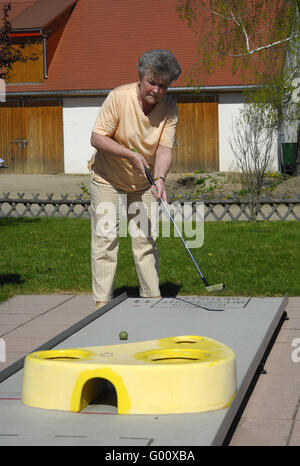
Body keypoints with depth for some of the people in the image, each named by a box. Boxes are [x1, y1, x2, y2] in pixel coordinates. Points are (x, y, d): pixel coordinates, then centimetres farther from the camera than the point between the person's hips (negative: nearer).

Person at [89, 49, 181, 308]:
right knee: (105, 238, -4)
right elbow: (97, 137, -19)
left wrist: (160, 178, -35)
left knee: (146, 240, 3)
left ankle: (152, 299, 11)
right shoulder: (119, 97, -20)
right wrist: (132, 155, -28)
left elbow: (164, 149, -17)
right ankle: (102, 302, 0)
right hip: (108, 180, -3)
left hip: (144, 183, 3)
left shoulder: (169, 107, -11)